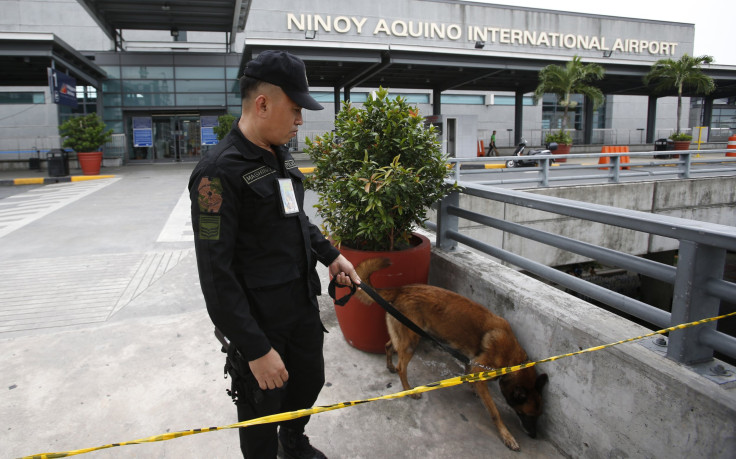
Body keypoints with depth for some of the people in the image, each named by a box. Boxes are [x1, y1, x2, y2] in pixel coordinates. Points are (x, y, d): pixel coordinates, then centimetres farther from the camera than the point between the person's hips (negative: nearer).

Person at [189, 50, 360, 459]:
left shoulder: (281, 155, 4)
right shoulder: (219, 173, -23)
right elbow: (216, 275, -24)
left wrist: (330, 255, 13)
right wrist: (256, 349, -22)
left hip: (303, 302, 8)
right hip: (258, 318, -8)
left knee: (311, 379, 25)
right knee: (263, 408, 14)